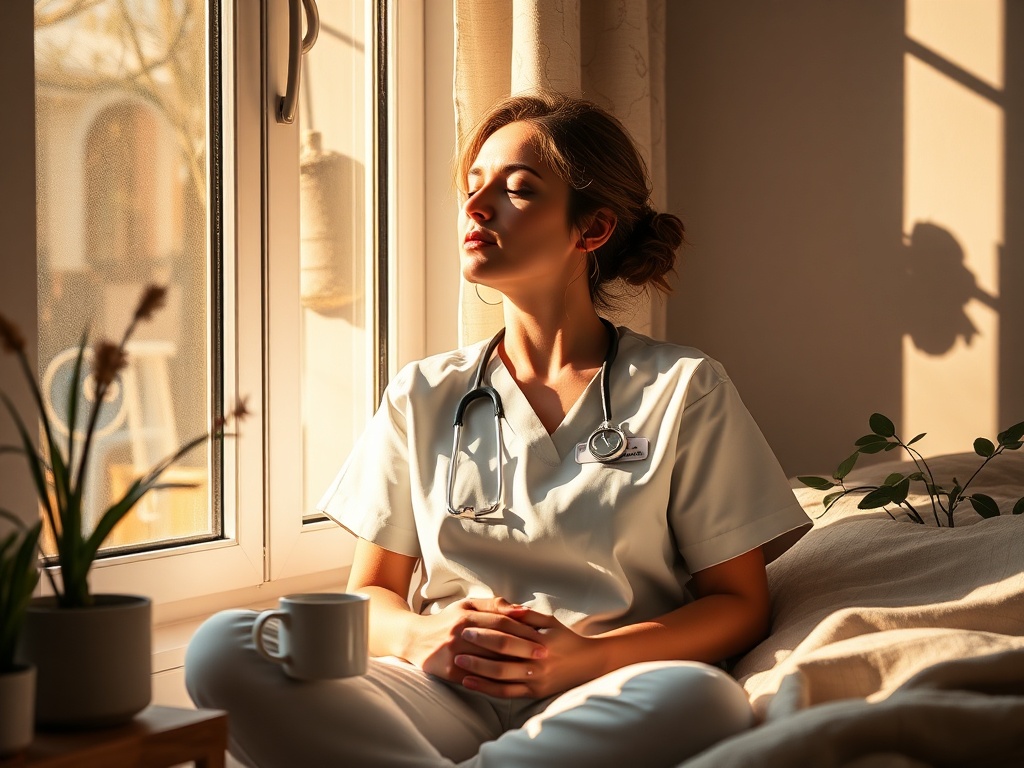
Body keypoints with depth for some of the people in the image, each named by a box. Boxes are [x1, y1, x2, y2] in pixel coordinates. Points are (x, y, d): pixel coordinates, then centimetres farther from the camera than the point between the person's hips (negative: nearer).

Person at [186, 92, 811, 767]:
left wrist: (587, 657, -14)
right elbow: (369, 594, 17)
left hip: (598, 710, -2)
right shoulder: (424, 395, 16)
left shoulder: (685, 389, 8)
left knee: (704, 698, -38)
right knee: (221, 646, -24)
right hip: (439, 699, 2)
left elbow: (740, 602, 5)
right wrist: (421, 637, -10)